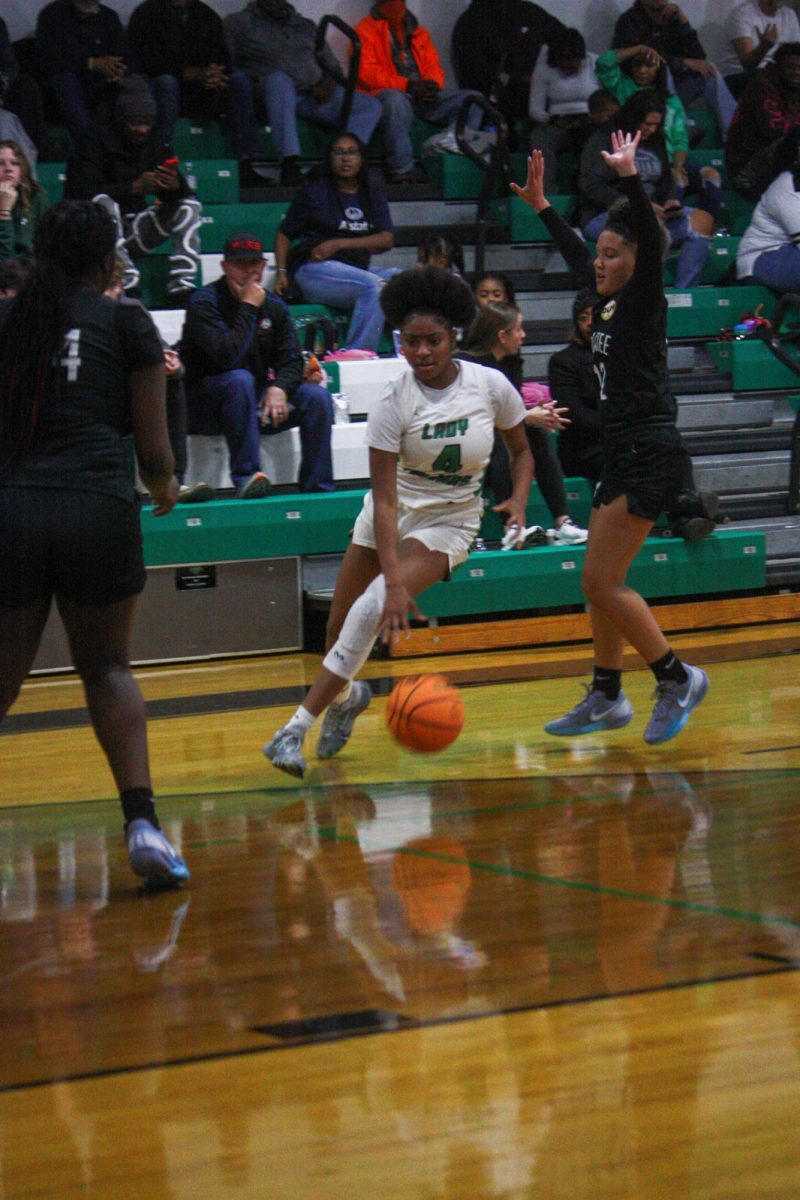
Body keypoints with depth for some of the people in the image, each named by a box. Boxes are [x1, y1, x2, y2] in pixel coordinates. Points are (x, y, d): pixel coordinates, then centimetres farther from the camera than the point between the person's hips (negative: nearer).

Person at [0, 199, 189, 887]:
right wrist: (165, 490, 28)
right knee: (108, 667, 18)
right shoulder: (127, 324, 7)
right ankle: (142, 820, 2)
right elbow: (155, 454, 6)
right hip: (99, 508, -1)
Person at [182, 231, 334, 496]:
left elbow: (291, 361, 2)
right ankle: (246, 475, -35)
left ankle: (318, 491, -12)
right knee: (240, 380, -36)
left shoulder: (273, 306, 7)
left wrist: (279, 388, -20)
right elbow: (227, 357, -27)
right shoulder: (205, 303, -13)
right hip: (204, 403, -6)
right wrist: (249, 308, -21)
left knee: (317, 397, -13)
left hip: (256, 401, 6)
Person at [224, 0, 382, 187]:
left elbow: (333, 67, 25)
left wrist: (327, 85, 1)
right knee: (279, 79, -41)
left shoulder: (307, 26, 27)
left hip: (314, 95, 4)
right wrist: (252, 78, -17)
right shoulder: (239, 22, 15)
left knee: (371, 107, -17)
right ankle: (289, 163, -49)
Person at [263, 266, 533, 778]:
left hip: (450, 522, -2)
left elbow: (522, 449, 5)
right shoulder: (394, 402, -18)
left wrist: (519, 501, -16)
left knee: (372, 609, -24)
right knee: (340, 628, 5)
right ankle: (346, 694, 43)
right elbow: (384, 498, -23)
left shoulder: (491, 385, -14)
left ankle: (298, 727, -22)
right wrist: (394, 582, -33)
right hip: (393, 514, 2)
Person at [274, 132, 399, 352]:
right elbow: (284, 234, 9)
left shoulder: (372, 195, 17)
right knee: (374, 285, -31)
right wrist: (282, 273, -7)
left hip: (357, 267, 5)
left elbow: (387, 240, 4)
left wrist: (338, 244, -8)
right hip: (316, 269, -5)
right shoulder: (315, 192, 8)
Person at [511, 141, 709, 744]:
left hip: (650, 459, -9)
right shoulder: (609, 302, 13)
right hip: (625, 456, 9)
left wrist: (630, 176, -33)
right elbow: (574, 253, 30)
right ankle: (607, 698, 22)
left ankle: (677, 678, 1)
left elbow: (652, 241, -25)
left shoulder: (644, 302, -8)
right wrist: (540, 203, 35)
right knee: (601, 582, 13)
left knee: (602, 582, -10)